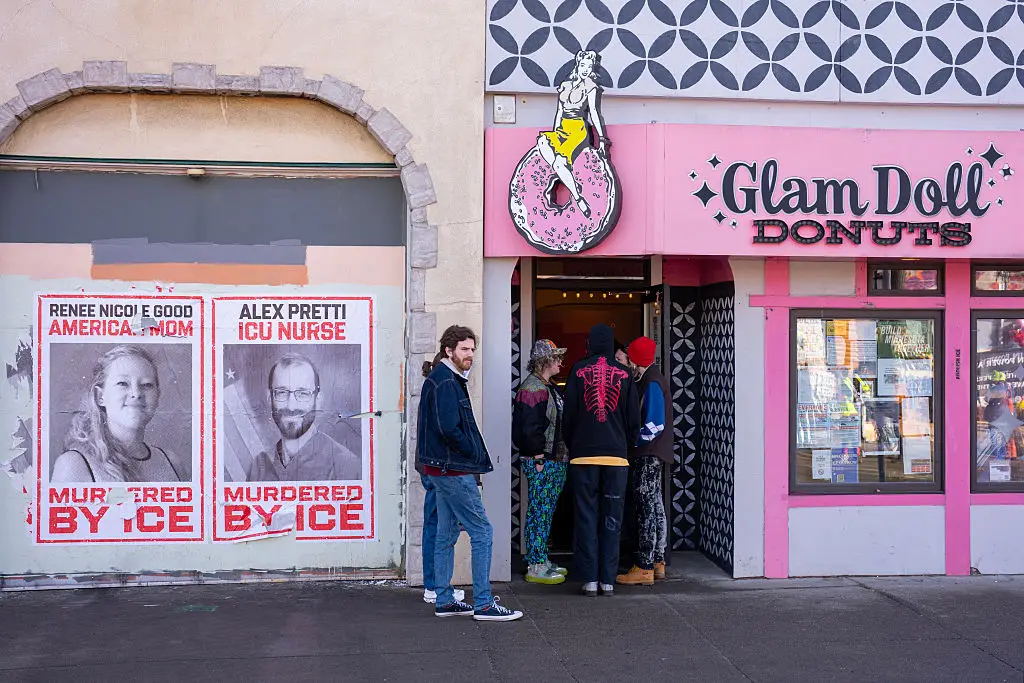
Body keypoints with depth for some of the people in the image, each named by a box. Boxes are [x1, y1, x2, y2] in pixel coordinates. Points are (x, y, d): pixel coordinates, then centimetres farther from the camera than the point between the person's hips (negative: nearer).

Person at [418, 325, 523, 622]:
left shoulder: (447, 379, 17)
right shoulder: (446, 382, -15)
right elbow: (449, 429, -23)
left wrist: (474, 455, 10)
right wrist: (475, 454, -10)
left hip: (443, 470, 11)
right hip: (453, 470, -11)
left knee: (446, 534, 13)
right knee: (482, 532, -8)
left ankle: (444, 600, 19)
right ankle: (483, 604, -6)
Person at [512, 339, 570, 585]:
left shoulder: (547, 387, 18)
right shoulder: (533, 388, -15)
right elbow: (530, 428, -21)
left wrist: (559, 458, 17)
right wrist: (538, 459, -19)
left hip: (554, 462, 10)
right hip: (541, 463, -10)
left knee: (546, 512, 14)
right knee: (539, 512, -6)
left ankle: (542, 561, 22)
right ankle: (535, 567, -2)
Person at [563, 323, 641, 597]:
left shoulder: (578, 371, -1)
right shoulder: (624, 374, 2)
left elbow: (569, 414, 2)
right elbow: (634, 418, 5)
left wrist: (571, 446, 14)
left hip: (583, 454, -1)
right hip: (616, 455, 1)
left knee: (586, 516, 3)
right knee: (611, 518, 5)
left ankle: (589, 579, 2)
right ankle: (608, 579, 6)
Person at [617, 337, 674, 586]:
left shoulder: (651, 383, -15)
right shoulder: (651, 379, 15)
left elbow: (654, 425, -21)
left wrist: (632, 442, -15)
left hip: (648, 454, -11)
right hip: (652, 455, 11)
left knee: (647, 508, -10)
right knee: (655, 507, 14)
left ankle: (644, 568, -9)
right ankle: (657, 562, 22)